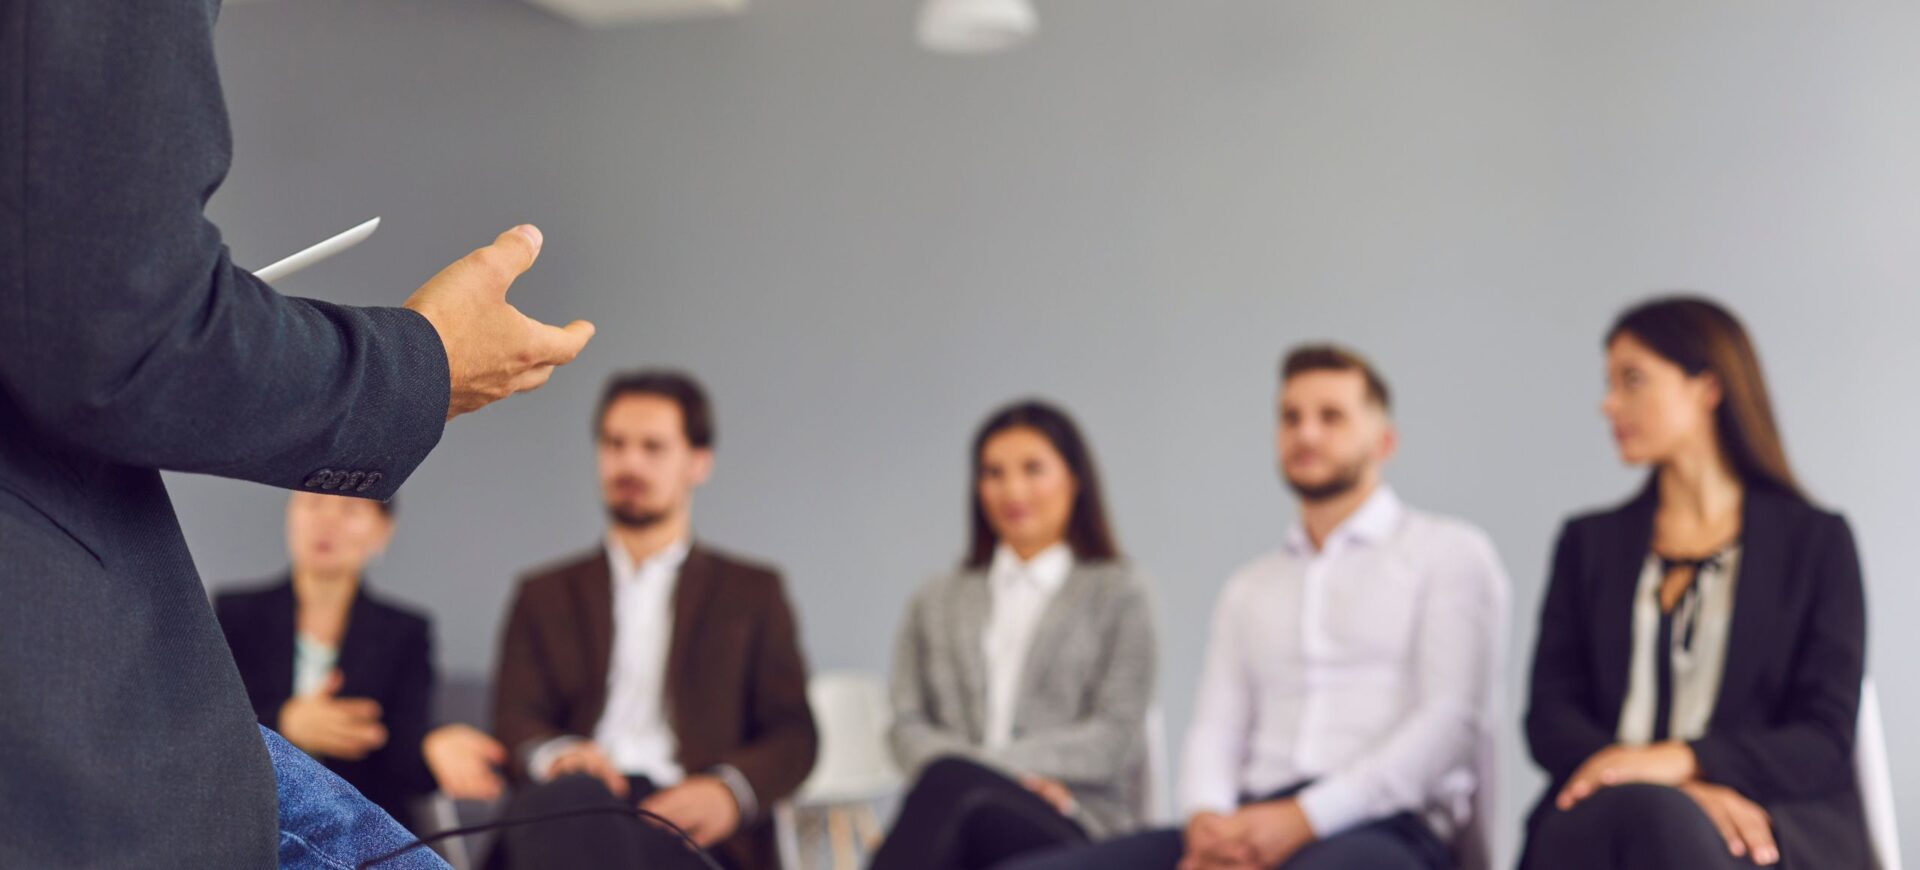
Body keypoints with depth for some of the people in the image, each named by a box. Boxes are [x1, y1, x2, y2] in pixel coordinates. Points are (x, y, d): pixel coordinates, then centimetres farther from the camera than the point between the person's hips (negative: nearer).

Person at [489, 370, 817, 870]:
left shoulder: (752, 593, 23)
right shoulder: (545, 595, 27)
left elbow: (793, 735, 13)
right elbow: (515, 720, 12)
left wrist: (730, 790, -12)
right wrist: (553, 754, -15)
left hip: (689, 821, -1)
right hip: (570, 810, 2)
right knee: (572, 796, -41)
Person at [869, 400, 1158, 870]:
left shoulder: (1117, 591, 16)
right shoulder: (938, 602, 25)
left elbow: (1115, 735, 4)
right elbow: (908, 726, 13)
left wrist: (988, 764, -11)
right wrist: (1009, 776, -9)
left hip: (1077, 831, -2)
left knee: (951, 783, -37)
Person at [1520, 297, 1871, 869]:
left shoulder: (1816, 541, 14)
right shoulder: (1591, 541, 23)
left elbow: (1825, 742, 4)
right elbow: (1550, 715, 10)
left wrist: (1681, 761, -17)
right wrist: (1687, 794, -11)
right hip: (1601, 808, 2)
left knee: (1654, 819, -40)